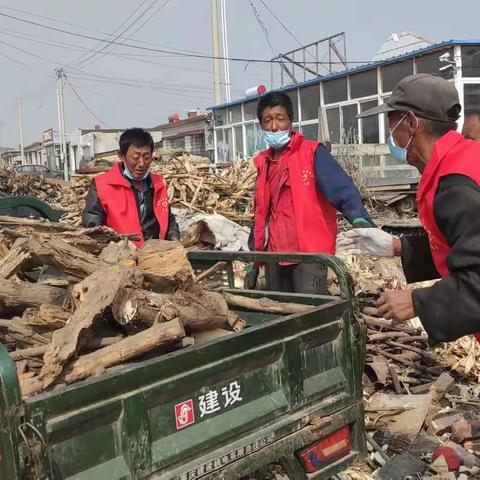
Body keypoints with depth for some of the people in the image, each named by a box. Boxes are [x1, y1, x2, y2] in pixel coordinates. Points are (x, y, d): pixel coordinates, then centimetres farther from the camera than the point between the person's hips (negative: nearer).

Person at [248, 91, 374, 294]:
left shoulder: (312, 152, -5)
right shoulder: (263, 163, 12)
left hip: (309, 252, -6)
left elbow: (341, 188, -19)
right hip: (275, 256, 6)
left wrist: (359, 219, -38)